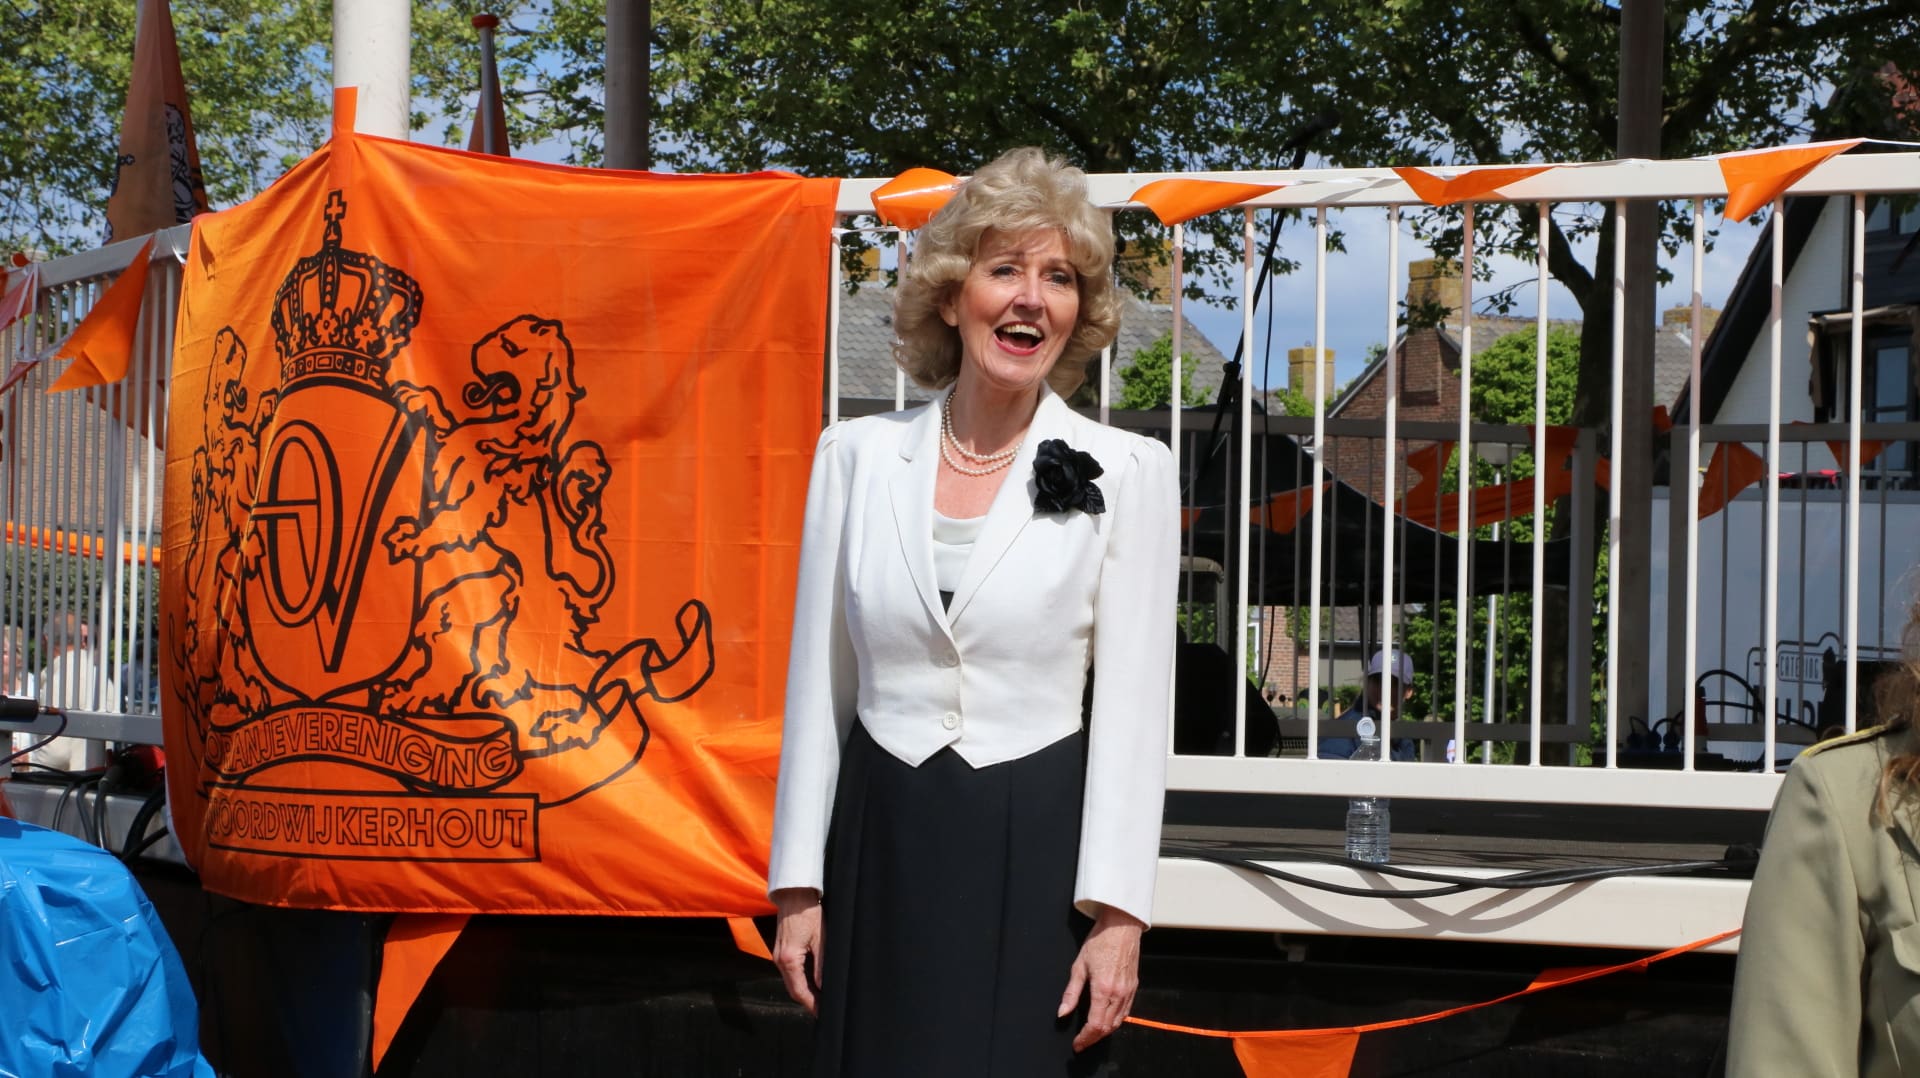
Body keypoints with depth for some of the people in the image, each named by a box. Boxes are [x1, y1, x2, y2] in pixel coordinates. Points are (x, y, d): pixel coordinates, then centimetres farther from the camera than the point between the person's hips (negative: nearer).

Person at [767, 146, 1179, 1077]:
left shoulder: (1127, 472, -4)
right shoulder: (856, 454, 3)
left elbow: (1132, 708, -4)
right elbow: (820, 685, 6)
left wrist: (1117, 912, -9)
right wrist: (799, 883, 5)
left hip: (1037, 850, -2)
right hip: (881, 841, 2)